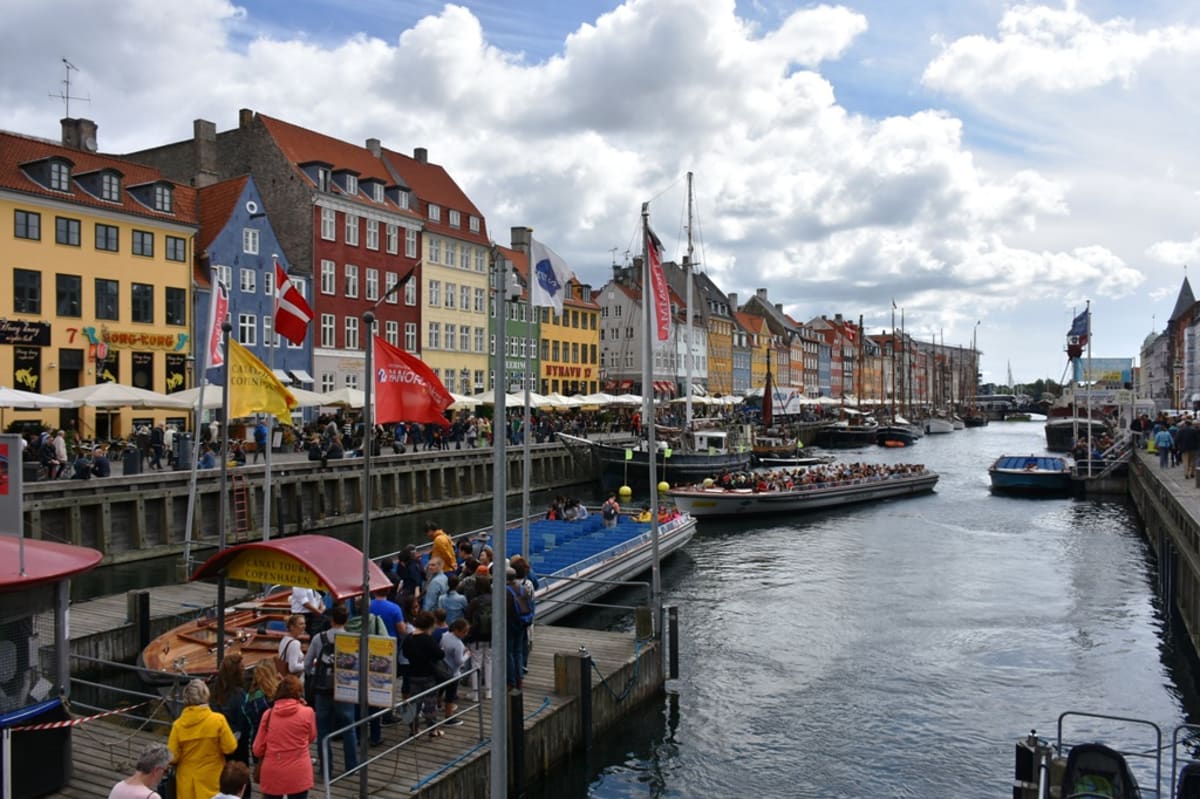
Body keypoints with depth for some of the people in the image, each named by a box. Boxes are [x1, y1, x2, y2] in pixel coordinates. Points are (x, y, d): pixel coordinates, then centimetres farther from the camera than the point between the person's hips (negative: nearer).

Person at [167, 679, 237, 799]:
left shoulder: (178, 724, -9)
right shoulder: (218, 720, -15)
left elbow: (172, 756, -6)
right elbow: (230, 747, -11)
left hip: (187, 783, 2)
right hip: (212, 781, -2)